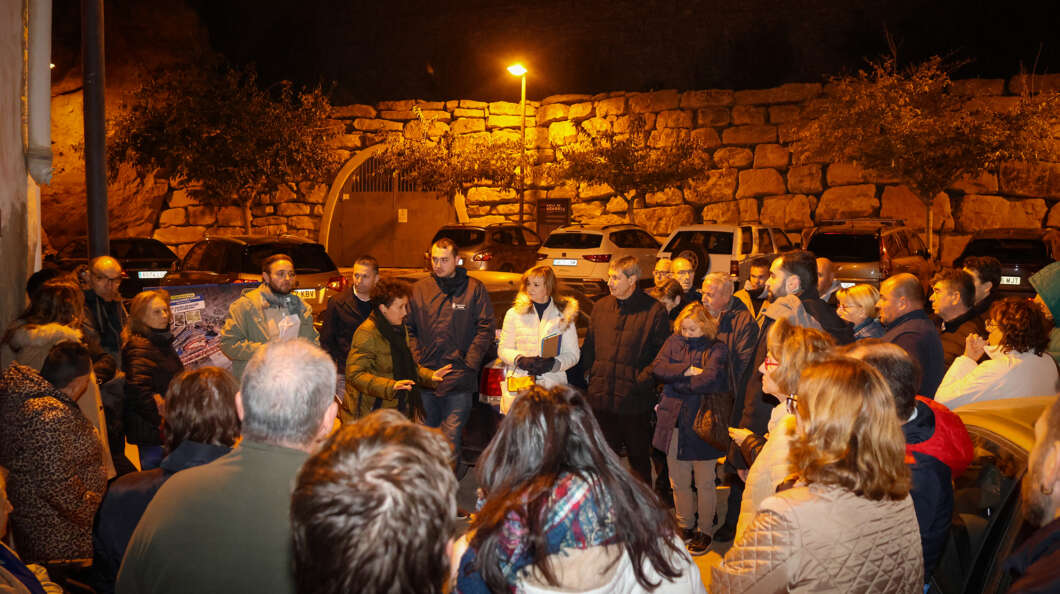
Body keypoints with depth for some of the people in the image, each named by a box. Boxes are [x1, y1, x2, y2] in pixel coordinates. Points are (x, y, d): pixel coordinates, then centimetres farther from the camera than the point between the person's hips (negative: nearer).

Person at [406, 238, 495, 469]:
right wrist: (417, 360, -2)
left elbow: (486, 328, -1)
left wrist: (470, 362, -9)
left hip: (459, 379, -3)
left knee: (451, 437, -8)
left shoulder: (474, 288, 1)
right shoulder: (419, 289, 8)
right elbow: (410, 329, 11)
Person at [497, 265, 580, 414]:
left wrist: (553, 363, -10)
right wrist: (520, 360, -9)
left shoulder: (564, 315, 10)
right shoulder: (514, 313, 11)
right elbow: (503, 349, 11)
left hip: (552, 385, 0)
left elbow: (573, 354, 9)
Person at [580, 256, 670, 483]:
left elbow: (662, 354, -6)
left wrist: (644, 379, -14)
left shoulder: (654, 310, -6)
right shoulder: (600, 307, 10)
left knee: (639, 459, 9)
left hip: (635, 401, -4)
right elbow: (588, 349, 14)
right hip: (601, 398, 4)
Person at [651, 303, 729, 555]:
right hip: (674, 421, 4)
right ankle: (685, 526, 30)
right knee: (678, 482, 14)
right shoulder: (674, 342, 7)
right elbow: (658, 367, -6)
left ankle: (704, 531, 22)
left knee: (704, 483, 8)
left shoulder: (717, 349, -7)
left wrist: (677, 383, -10)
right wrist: (687, 371, -17)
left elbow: (710, 380, -22)